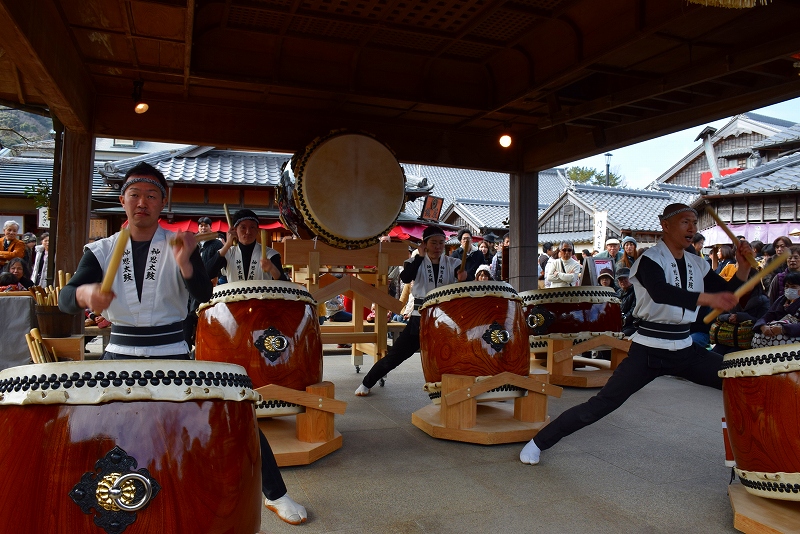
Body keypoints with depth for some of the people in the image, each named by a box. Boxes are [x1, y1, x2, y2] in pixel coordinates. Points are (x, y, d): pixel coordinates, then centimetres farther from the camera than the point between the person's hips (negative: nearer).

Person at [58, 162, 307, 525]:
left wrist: (184, 262, -38)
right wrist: (85, 294, -36)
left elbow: (204, 295, -18)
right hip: (120, 355, 2)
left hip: (172, 356, -2)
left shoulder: (180, 246, -4)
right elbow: (65, 298, -12)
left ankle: (275, 495, 11)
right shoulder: (102, 251, 1)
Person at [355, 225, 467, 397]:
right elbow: (405, 278, -22)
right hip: (420, 318, -1)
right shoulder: (416, 262, -2)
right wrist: (420, 256, -22)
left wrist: (462, 280, -35)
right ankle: (366, 383, 22)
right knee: (395, 355, 4)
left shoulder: (453, 264, 0)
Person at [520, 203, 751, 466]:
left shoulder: (697, 264, 8)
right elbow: (660, 292, -34)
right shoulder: (651, 259, -12)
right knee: (602, 403, -9)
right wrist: (707, 298, -45)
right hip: (648, 350, -6)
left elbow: (729, 294, 9)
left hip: (684, 350, 7)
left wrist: (743, 266, -6)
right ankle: (538, 442, 3)